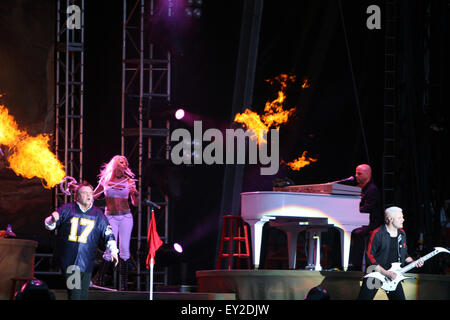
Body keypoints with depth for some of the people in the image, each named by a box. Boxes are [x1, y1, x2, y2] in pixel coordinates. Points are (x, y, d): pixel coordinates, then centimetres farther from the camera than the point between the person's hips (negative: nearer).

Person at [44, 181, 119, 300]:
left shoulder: (98, 214, 9)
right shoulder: (67, 209, 5)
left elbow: (108, 234, 12)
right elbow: (49, 225, 9)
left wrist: (113, 250, -2)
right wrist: (53, 220, -15)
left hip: (86, 263, 2)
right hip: (69, 262, -2)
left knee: (83, 295, 4)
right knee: (74, 294, -9)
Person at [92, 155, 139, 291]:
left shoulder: (129, 181, 6)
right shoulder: (105, 180, 4)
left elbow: (135, 203, 7)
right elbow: (93, 196, 13)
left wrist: (136, 194, -12)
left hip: (126, 217, 2)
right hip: (111, 217, -2)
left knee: (124, 249, -3)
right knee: (110, 250, -11)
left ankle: (124, 283, 2)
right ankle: (99, 281, 0)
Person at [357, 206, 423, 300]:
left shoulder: (402, 234, 7)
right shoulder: (377, 234, -15)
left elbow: (404, 254, 21)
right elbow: (369, 256, -18)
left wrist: (414, 262, 1)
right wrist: (385, 273, -20)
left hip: (392, 276, 5)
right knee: (364, 298, -5)